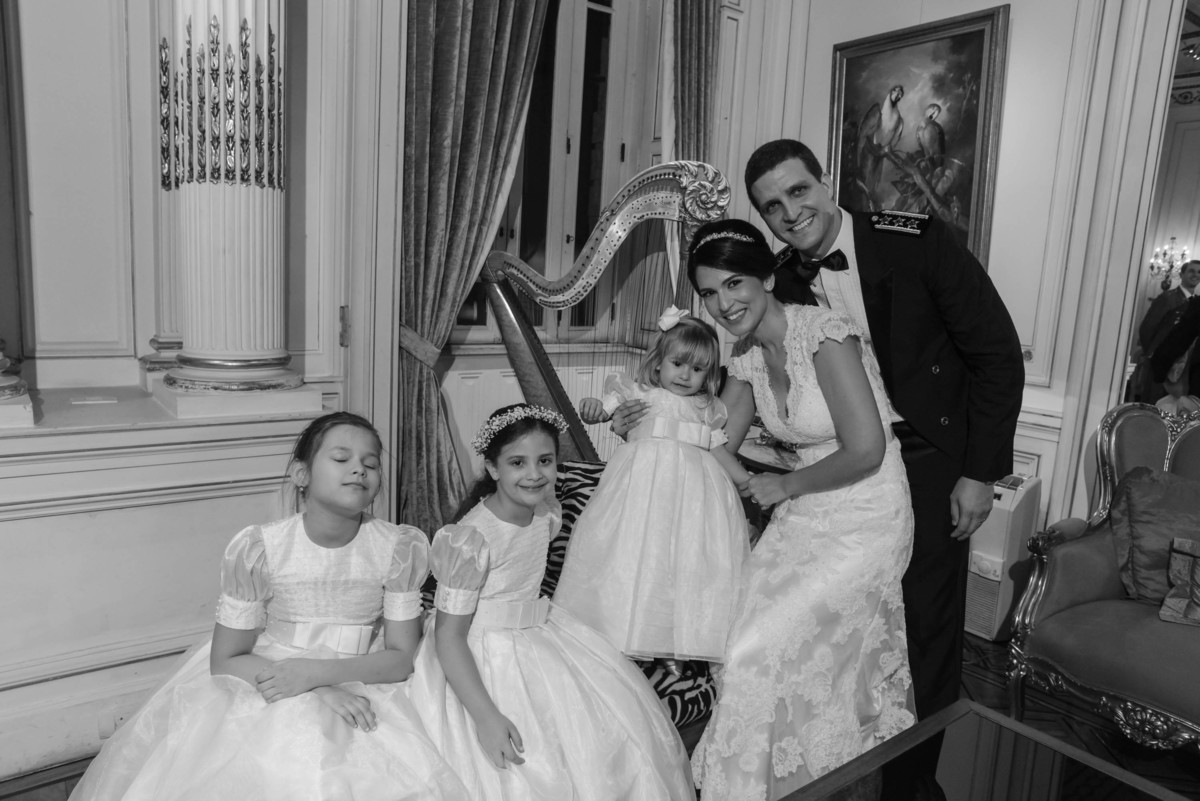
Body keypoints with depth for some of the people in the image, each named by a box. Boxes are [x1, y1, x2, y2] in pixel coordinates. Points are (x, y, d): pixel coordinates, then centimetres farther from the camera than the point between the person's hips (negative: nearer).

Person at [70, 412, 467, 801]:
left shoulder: (401, 548, -11)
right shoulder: (257, 549, -13)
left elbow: (401, 658, -6)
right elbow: (225, 660, -6)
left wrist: (316, 673, -20)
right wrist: (321, 695, -18)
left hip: (362, 690, 0)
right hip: (264, 693, 0)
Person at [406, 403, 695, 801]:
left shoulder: (547, 512, -4)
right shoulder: (471, 539, -25)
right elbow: (449, 636, -22)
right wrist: (486, 717, -26)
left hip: (541, 637, 7)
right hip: (485, 662, -7)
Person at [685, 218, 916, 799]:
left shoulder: (823, 334, -21)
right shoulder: (747, 354, 2)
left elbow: (865, 452, -23)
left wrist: (785, 486, -11)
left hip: (865, 522, -7)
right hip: (805, 516, 7)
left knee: (761, 649, -8)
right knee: (743, 633, 2)